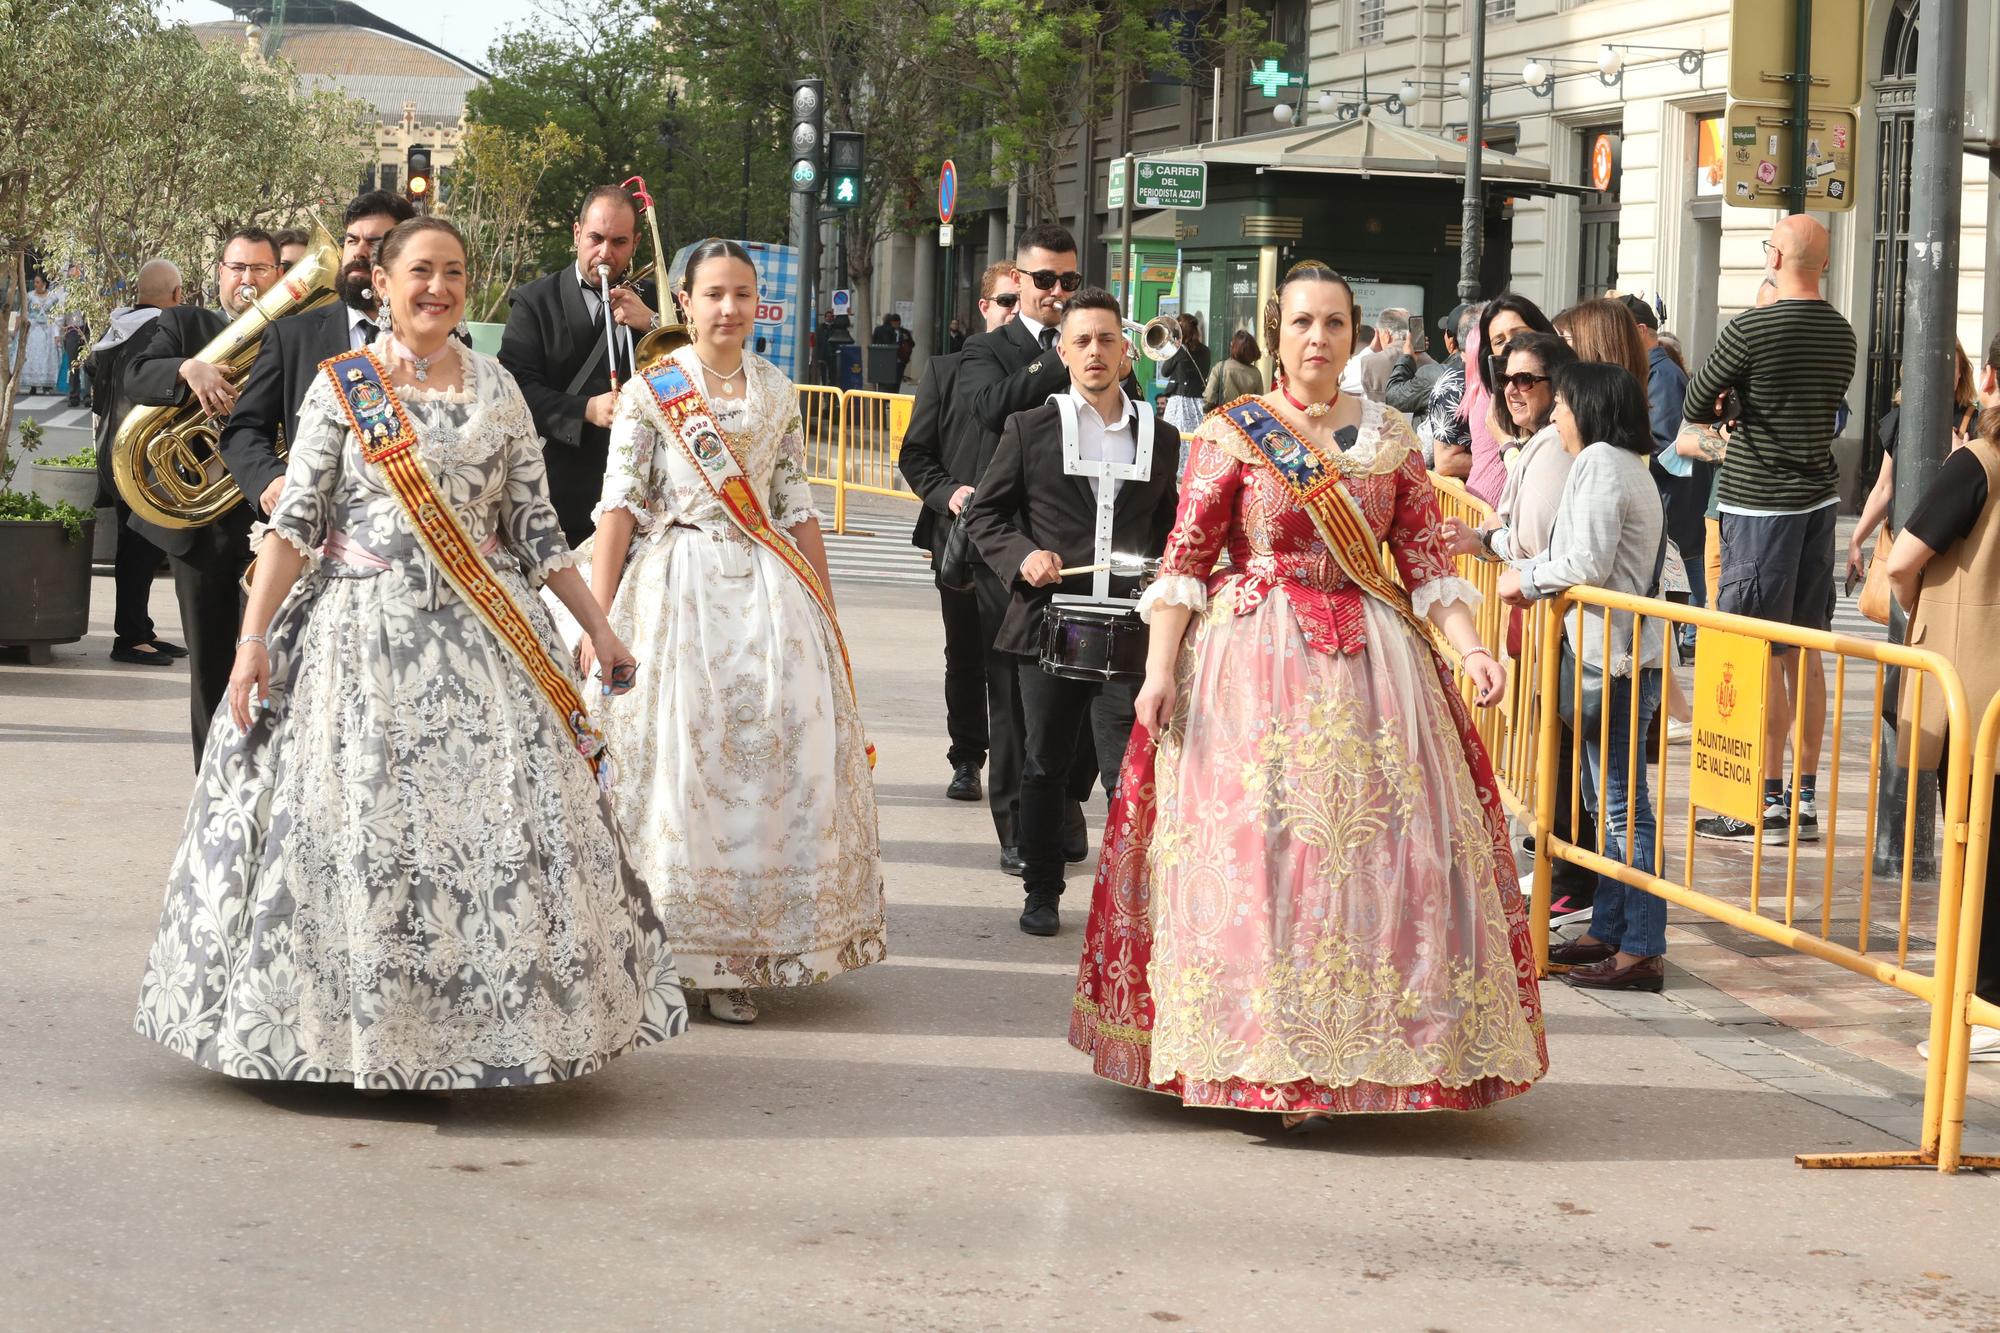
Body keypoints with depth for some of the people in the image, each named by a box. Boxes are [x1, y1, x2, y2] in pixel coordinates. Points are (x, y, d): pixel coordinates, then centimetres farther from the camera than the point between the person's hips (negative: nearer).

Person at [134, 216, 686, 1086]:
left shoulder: (496, 389, 10)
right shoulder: (341, 385, 1)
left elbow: (535, 526, 12)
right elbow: (296, 519, -3)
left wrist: (599, 628, 10)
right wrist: (254, 637, -11)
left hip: (481, 638, 3)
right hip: (364, 632, -3)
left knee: (497, 826, -2)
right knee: (352, 822, -4)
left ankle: (495, 1022, 6)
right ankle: (346, 1024, 5)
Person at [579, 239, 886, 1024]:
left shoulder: (777, 393, 12)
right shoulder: (650, 391, 1)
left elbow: (798, 509, 15)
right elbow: (619, 506, -3)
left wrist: (828, 616, 13)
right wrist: (598, 620, -10)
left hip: (766, 591, 3)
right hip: (676, 592, -3)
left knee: (776, 758, -4)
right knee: (677, 760, -5)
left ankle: (733, 959, 3)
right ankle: (667, 951, 4)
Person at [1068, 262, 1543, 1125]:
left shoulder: (1390, 438, 10)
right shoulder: (1231, 434, 2)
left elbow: (1425, 559, 8)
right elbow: (1185, 560, -2)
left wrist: (1470, 647, -6)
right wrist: (1160, 668, -11)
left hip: (1368, 662, 3)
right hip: (1252, 661, -3)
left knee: (1381, 846, -1)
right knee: (1253, 848, -6)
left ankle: (1360, 1049, 8)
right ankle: (1257, 1052, 0)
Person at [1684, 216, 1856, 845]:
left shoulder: (1750, 330, -14)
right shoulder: (1842, 334, 7)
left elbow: (1695, 407, -5)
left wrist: (1726, 407, 16)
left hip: (1760, 504, -7)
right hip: (1819, 497, 7)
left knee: (1762, 656, -4)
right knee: (1803, 652, 11)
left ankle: (1769, 802, -3)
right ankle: (1806, 798, 15)